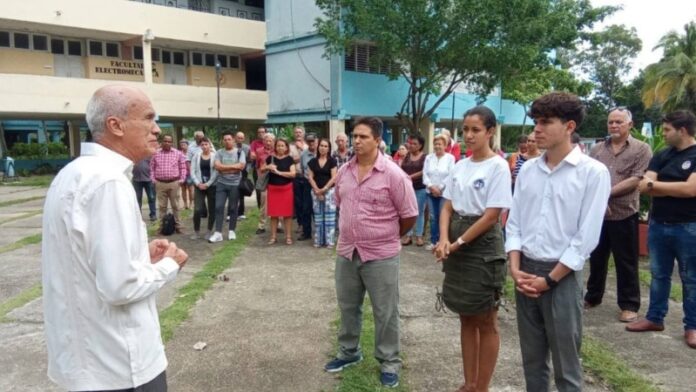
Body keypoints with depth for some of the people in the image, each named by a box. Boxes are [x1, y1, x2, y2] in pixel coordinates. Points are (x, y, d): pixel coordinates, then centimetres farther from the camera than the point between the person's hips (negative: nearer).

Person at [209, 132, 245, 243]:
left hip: (235, 184, -1)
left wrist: (224, 168, -9)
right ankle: (218, 233, -2)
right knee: (219, 207, -4)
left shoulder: (239, 152, 1)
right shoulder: (219, 152, 5)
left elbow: (241, 166, -13)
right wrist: (233, 166, -10)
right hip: (221, 183, 1)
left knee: (233, 208, 7)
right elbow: (217, 166, -10)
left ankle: (232, 231, 19)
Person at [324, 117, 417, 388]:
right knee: (348, 306, 19)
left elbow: (410, 215, -10)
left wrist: (389, 237, 3)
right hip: (346, 252, 6)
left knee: (385, 312, 8)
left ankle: (389, 362, 26)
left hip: (381, 255, -5)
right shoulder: (344, 171, 3)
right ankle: (349, 351, 39)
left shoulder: (393, 174, -15)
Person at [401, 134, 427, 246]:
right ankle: (408, 235, 11)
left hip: (420, 188, -3)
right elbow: (401, 170, 6)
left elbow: (424, 172, -11)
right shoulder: (406, 156, 9)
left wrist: (411, 177, -17)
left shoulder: (424, 157, -2)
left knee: (420, 212, 4)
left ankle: (419, 236, 11)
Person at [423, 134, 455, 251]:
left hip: (444, 193, -3)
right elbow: (425, 174, 3)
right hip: (430, 192, 3)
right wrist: (431, 186, -11)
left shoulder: (450, 158, -2)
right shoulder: (429, 157, 9)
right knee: (433, 217, 7)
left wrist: (440, 188, -12)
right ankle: (433, 241, 14)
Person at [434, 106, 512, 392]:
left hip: (483, 246, -7)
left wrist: (458, 243, -13)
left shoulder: (498, 166, -11)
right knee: (466, 318, 15)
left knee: (486, 322, 6)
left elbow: (491, 216, -16)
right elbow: (448, 207, 6)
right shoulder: (459, 166, 8)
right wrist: (444, 240, -11)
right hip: (457, 245, 7)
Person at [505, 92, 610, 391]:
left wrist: (549, 279, -12)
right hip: (525, 271, 5)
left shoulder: (593, 173, -9)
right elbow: (514, 223, 7)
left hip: (563, 276, -4)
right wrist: (515, 268, -5)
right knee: (531, 359, 16)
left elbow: (586, 237, -12)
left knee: (565, 366, 7)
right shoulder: (527, 170, 5)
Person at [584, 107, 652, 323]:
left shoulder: (641, 149, -1)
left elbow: (636, 180, -11)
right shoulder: (597, 149, 10)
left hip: (624, 214, -3)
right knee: (596, 258, 15)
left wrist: (606, 193, -13)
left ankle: (629, 305, 17)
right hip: (597, 213, 4)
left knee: (626, 262, 5)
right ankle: (592, 296, 29)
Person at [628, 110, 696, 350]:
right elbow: (643, 187, -3)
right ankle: (654, 318, 25)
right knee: (659, 275, 14)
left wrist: (655, 185, -10)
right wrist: (675, 189, -16)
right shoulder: (661, 156, 7)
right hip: (658, 224, 5)